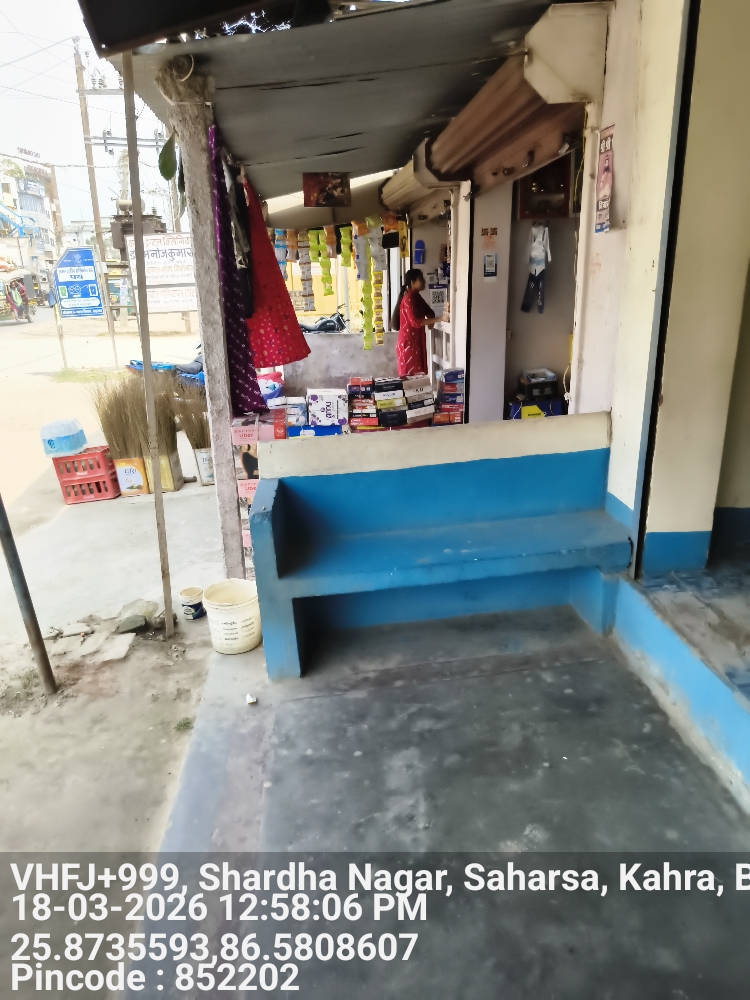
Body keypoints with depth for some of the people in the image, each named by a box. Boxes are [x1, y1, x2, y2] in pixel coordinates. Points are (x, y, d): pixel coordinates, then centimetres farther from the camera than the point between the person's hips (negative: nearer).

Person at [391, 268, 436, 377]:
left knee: (417, 375, 10)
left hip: (416, 342, 9)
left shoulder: (416, 297, 13)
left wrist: (431, 321, -4)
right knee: (411, 376, -6)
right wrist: (438, 319, -27)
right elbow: (415, 322, -26)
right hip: (408, 343, -9)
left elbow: (429, 312, 20)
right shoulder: (408, 298, -16)